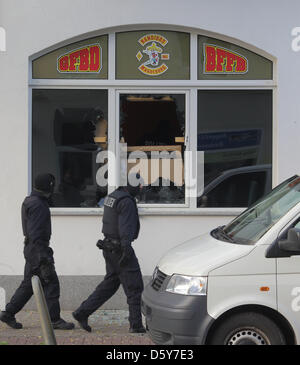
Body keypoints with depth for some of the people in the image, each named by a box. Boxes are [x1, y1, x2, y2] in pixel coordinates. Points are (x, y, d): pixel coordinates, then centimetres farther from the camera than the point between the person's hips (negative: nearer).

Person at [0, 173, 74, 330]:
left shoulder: (31, 201, 15)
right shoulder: (38, 205, -18)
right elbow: (35, 232, -23)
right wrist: (43, 256, -25)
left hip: (32, 248, 10)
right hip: (37, 248, -10)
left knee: (29, 284, 15)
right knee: (51, 283, -6)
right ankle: (54, 320, -2)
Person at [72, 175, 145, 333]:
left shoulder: (113, 196, 13)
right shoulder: (126, 201, -17)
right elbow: (125, 227, -24)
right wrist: (126, 249, -26)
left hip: (109, 247, 10)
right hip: (119, 248, -10)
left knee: (110, 284, 16)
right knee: (134, 287, -2)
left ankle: (82, 313, 15)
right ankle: (136, 325, 1)